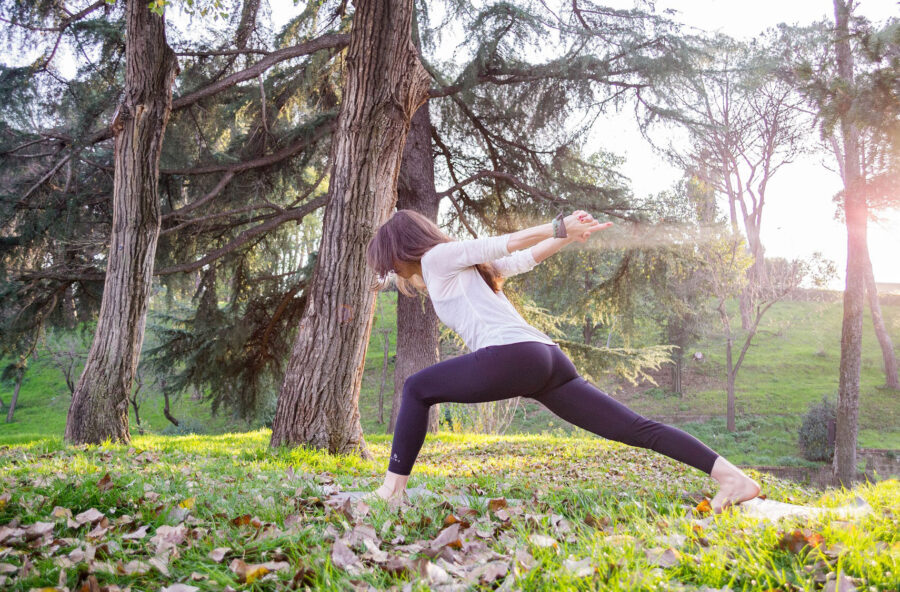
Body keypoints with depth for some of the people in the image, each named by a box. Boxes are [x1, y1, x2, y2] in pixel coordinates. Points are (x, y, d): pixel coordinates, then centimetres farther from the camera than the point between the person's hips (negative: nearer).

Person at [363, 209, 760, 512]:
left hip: (513, 356, -9)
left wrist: (560, 228, -2)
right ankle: (733, 477, -4)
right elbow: (525, 258, 29)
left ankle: (393, 487, 9)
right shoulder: (458, 267, 31)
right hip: (548, 359, 9)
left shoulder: (436, 257, 7)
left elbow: (501, 246, -1)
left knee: (417, 389, 8)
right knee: (637, 429, 3)